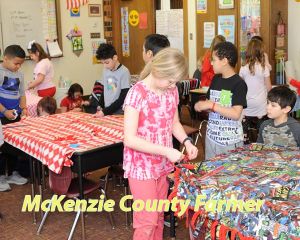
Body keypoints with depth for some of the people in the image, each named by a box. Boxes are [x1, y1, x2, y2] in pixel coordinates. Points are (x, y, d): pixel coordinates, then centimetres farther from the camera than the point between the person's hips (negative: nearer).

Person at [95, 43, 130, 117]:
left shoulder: (124, 72, -13)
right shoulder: (106, 70, 6)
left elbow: (122, 98, -14)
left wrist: (105, 111, -14)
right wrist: (101, 108, 1)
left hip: (119, 112, -5)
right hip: (106, 111, 5)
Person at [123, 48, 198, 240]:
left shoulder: (171, 91, -1)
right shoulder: (137, 94, -22)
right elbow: (130, 139, -24)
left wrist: (187, 142, -5)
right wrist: (166, 151, -26)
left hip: (163, 165, 6)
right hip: (141, 166, -6)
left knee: (159, 216, 17)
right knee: (148, 219, -1)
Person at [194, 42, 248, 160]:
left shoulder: (239, 84, -13)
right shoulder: (215, 79, 8)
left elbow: (236, 114, -21)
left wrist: (211, 105, -20)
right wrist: (202, 105, -6)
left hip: (230, 141, -6)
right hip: (211, 137, 6)